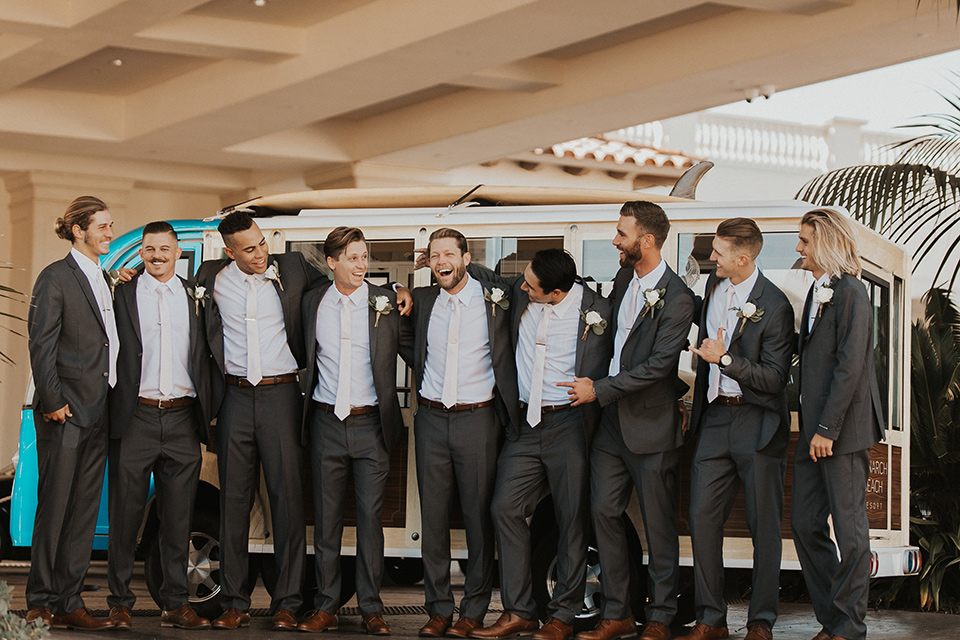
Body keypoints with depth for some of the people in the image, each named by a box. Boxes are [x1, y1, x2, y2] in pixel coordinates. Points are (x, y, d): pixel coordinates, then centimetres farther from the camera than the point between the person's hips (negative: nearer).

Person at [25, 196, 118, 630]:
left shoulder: (103, 281, 17)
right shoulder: (56, 278, -6)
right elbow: (40, 345, -11)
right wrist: (53, 401, -15)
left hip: (98, 414, 7)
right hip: (65, 414, -7)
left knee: (84, 510, 7)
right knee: (54, 509, -3)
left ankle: (69, 603, 11)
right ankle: (41, 603, 4)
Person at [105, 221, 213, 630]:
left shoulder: (194, 294, 11)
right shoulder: (123, 293, 5)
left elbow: (203, 355, 14)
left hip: (182, 418, 2)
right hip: (135, 417, -2)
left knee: (179, 517, 6)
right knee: (126, 513, 1)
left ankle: (175, 604, 12)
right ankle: (120, 602, 10)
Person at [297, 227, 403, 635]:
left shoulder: (385, 302, 0)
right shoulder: (313, 302, 6)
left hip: (371, 423, -2)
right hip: (326, 422, 2)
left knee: (370, 516, 1)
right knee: (326, 517, 6)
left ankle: (371, 608, 8)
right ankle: (326, 605, 13)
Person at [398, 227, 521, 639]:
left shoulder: (494, 302, -4)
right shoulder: (422, 300, 6)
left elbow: (507, 362, 1)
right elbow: (404, 341, 24)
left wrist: (512, 418, -2)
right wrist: (425, 374, 11)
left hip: (477, 420, -3)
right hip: (432, 420, 3)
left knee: (479, 516, 1)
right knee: (433, 516, 5)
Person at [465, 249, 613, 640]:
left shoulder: (596, 311, -10)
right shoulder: (519, 292, 0)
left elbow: (607, 372, -2)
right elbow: (489, 281, 21)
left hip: (570, 424, -5)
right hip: (526, 422, 5)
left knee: (572, 518, 1)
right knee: (505, 507, -2)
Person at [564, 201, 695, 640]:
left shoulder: (676, 299, -15)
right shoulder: (624, 280, 9)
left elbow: (658, 365, -19)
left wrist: (600, 390, -16)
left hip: (651, 426, -7)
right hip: (611, 422, 7)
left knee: (658, 524, 2)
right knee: (604, 512, 5)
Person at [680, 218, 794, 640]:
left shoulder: (773, 305, -13)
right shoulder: (714, 285, 8)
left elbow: (774, 378, -15)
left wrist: (724, 359, -20)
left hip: (757, 425, -6)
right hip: (715, 419, 6)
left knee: (764, 526, 1)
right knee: (702, 518, 1)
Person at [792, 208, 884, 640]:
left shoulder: (850, 293, -13)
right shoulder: (818, 292, 15)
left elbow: (849, 367, -18)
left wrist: (827, 428, -18)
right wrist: (811, 426, 13)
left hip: (844, 429, -9)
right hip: (815, 429, 9)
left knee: (849, 527, -1)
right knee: (805, 523, 9)